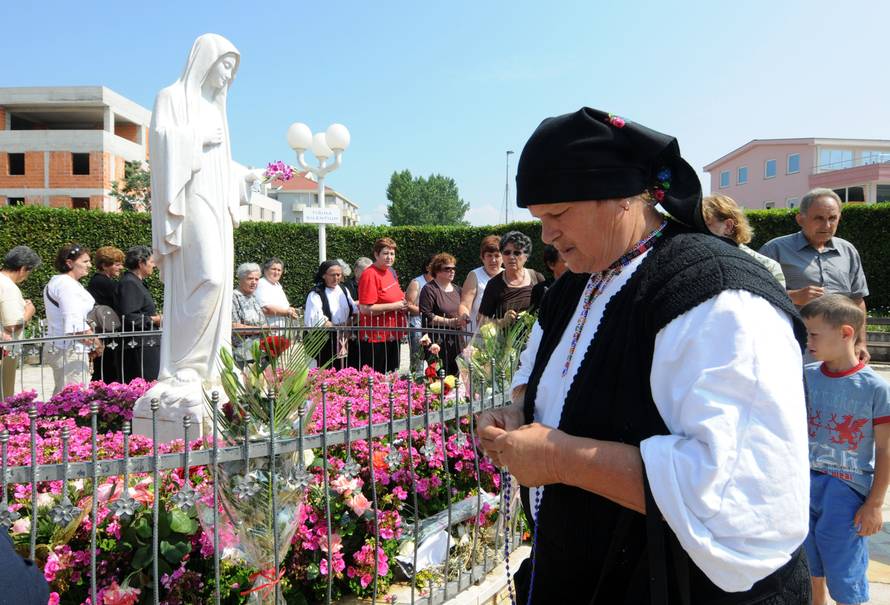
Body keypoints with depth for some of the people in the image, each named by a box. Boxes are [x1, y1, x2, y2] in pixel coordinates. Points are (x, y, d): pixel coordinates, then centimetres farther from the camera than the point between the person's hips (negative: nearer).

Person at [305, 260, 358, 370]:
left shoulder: (343, 290, 11)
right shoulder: (316, 294, -8)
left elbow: (354, 311, 18)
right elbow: (314, 320, -17)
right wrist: (338, 327, -12)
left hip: (343, 343, 6)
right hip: (325, 343, -5)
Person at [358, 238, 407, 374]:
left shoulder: (391, 272, 12)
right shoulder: (370, 274, -14)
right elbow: (365, 309, -22)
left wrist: (403, 305, 7)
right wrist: (394, 306, -18)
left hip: (392, 335, 8)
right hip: (375, 338, -8)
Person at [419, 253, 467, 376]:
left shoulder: (457, 289, 18)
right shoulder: (429, 290, -5)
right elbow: (427, 316, -14)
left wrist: (463, 319, 3)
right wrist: (451, 322, -16)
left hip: (457, 342, 7)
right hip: (438, 342, -7)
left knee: (456, 375, 6)